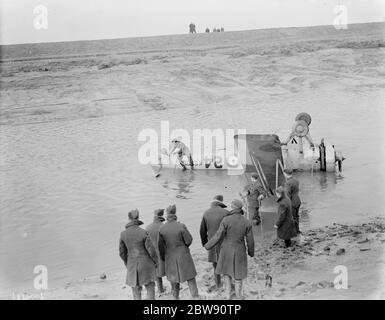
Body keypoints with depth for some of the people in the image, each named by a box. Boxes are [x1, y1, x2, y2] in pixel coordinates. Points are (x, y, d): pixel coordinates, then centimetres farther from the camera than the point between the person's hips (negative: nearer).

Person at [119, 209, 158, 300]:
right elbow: (151, 250, -14)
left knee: (136, 290, 14)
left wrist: (127, 263, 18)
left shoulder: (123, 234, -8)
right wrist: (156, 261, 4)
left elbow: (122, 252, 0)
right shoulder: (143, 233, -17)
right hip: (146, 264, -2)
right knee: (150, 287, 12)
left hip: (132, 265, 2)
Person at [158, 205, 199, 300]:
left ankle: (176, 297, 30)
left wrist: (163, 257, 13)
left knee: (174, 278, 19)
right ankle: (195, 296, 8)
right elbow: (189, 240, -12)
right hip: (183, 256, -3)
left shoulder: (162, 229, -10)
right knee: (190, 278, 8)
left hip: (170, 257, 3)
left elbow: (160, 245, -1)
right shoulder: (181, 226, -20)